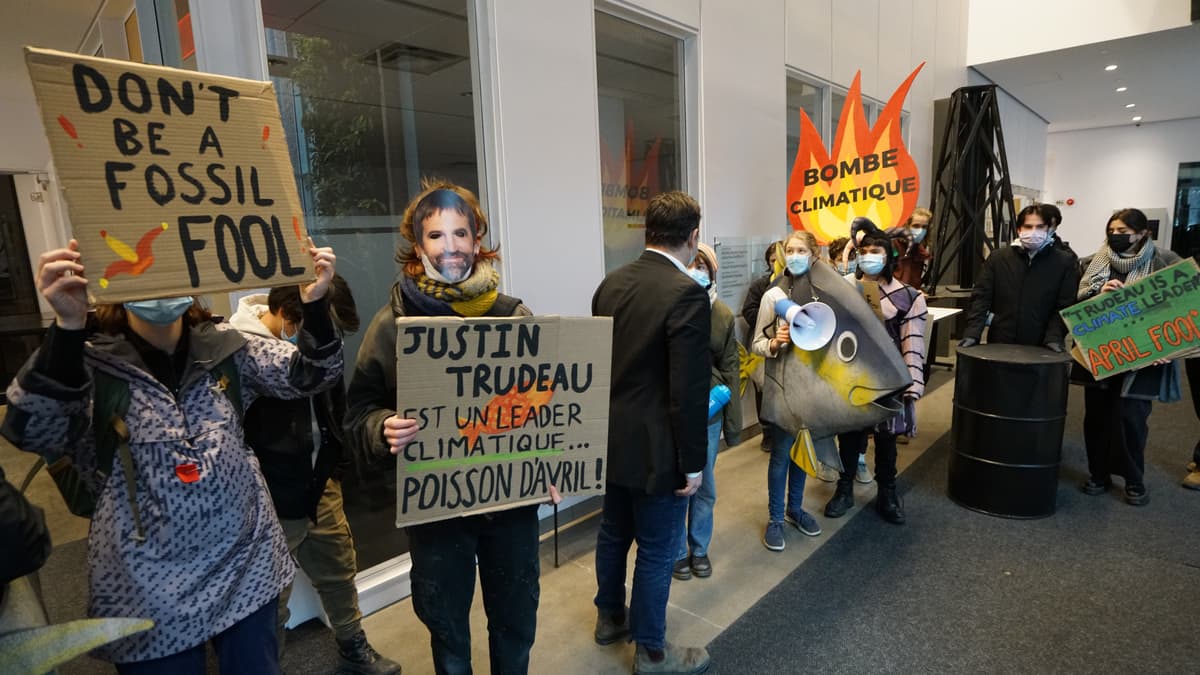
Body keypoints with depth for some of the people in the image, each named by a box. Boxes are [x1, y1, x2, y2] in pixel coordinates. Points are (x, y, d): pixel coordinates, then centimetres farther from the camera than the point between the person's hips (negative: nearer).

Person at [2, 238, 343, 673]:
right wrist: (67, 326, -37)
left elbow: (310, 375, -8)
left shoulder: (227, 349, -1)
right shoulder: (88, 365, -8)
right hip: (148, 589, -2)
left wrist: (314, 303, -25)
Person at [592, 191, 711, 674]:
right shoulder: (687, 295, -21)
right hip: (656, 448, -7)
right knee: (656, 552, 11)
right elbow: (689, 391, -22)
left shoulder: (610, 284, 1)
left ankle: (610, 618, 45)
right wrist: (693, 462, -12)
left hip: (612, 438, 7)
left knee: (613, 534, 23)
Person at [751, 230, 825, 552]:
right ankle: (775, 518, 21)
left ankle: (795, 508, 36)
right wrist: (774, 343, -24)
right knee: (781, 453, 4)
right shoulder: (773, 295, -8)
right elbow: (757, 343, -4)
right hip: (783, 384, -2)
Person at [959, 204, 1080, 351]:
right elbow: (981, 298, 0)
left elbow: (1065, 308, -2)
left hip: (1039, 348, -1)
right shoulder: (997, 257, 5)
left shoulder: (1065, 262, 2)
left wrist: (1053, 338, -16)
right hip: (1000, 344, 1)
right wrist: (972, 333, -12)